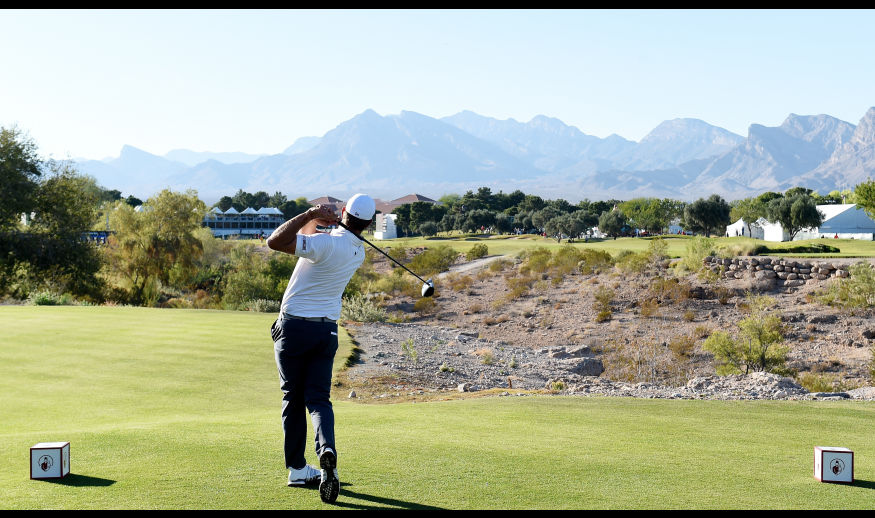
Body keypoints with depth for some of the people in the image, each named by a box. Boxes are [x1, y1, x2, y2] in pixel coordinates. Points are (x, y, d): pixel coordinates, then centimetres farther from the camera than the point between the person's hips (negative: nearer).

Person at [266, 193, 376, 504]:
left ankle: (297, 469, 14)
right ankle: (327, 450, -23)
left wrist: (311, 215, -18)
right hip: (327, 330, 4)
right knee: (318, 399, 5)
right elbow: (307, 245, 18)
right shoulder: (358, 252, 5)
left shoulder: (325, 243, -20)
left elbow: (275, 241, -24)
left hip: (293, 327, -4)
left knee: (293, 399, 9)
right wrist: (316, 218, 3)